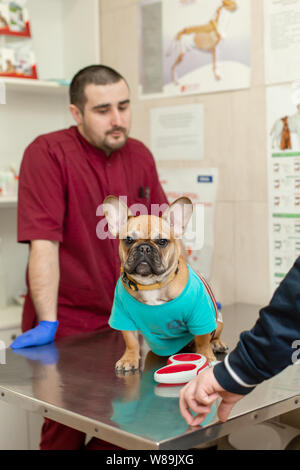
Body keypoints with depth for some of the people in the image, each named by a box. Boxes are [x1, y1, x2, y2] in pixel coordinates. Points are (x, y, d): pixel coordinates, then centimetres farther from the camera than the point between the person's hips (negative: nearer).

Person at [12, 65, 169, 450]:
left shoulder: (139, 155, 5)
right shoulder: (47, 154, -14)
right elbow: (43, 244, -20)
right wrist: (47, 324, -23)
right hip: (65, 329, -5)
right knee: (65, 435, 4)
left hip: (121, 324, 6)